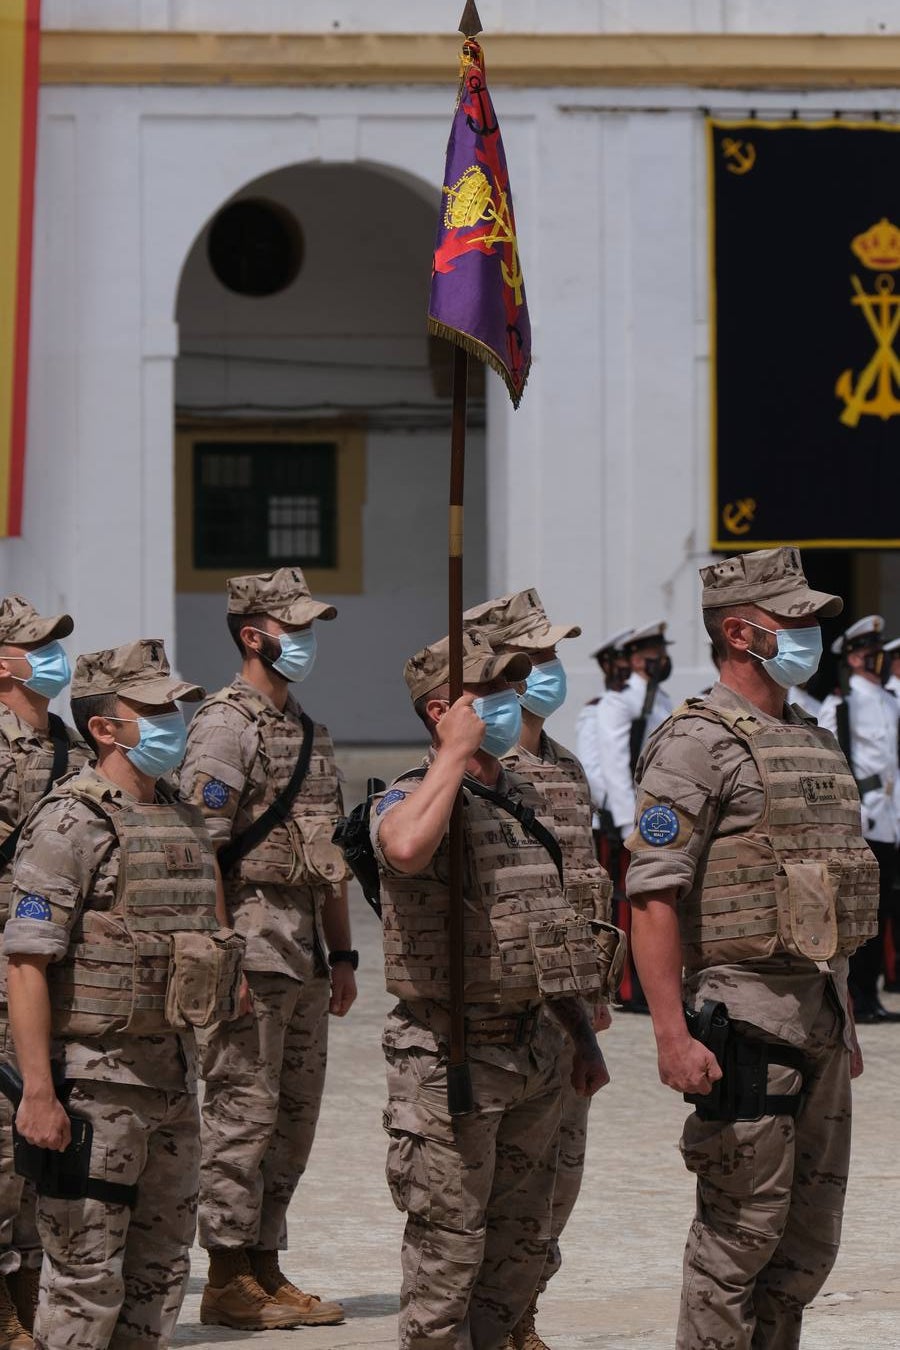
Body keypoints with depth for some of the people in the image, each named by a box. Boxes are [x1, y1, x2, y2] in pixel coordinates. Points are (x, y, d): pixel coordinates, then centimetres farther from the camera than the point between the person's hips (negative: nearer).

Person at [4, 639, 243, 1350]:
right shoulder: (69, 823, -13)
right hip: (93, 1075, -8)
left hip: (172, 1071, 8)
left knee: (160, 1271, 12)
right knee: (86, 1278, -4)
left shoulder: (185, 820, 12)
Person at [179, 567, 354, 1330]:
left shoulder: (309, 732, 18)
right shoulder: (226, 725, -10)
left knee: (295, 1115, 10)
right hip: (251, 938, -9)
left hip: (304, 950, 9)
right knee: (244, 1113, -6)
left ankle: (265, 1268, 17)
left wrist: (342, 955, 20)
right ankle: (230, 1281, -1)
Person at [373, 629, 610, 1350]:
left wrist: (583, 1037, 21)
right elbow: (406, 847, -38)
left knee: (523, 1245, 14)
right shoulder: (412, 797, -11)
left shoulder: (523, 799, 14)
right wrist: (454, 752, -26)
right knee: (448, 1250, -2)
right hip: (452, 1058, -8)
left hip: (533, 1048, 8)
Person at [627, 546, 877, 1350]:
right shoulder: (696, 744, -10)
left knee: (810, 1238, 10)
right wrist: (672, 1035, -23)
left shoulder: (815, 744, 17)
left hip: (818, 1011, 8)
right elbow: (652, 896, -17)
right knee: (742, 1230, -5)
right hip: (746, 1013, -8)